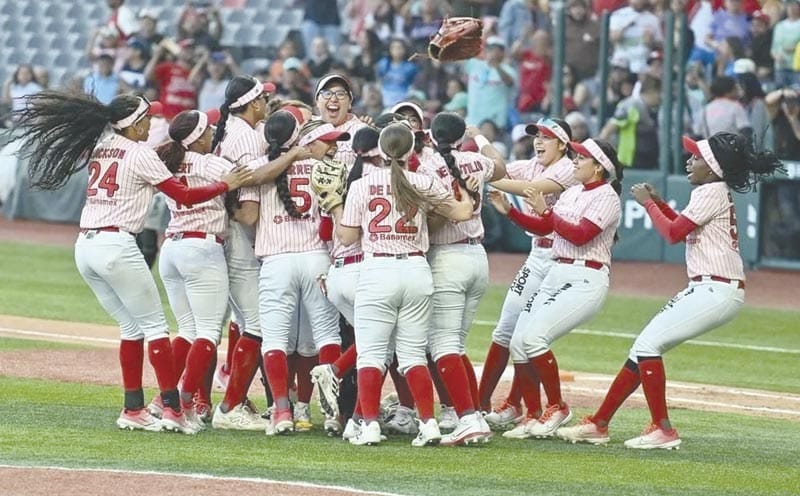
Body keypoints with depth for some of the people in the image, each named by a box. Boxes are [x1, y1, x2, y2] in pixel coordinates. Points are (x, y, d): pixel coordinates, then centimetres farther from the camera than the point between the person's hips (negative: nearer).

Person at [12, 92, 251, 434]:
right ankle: (172, 409, -8)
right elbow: (184, 196, -6)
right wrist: (226, 185, 3)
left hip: (84, 248, 7)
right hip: (116, 245, -7)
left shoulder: (98, 150, 14)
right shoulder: (140, 154, -5)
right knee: (154, 325, -2)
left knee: (132, 326, 15)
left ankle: (133, 410, 11)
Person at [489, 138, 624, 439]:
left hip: (586, 280, -9)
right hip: (556, 275, 9)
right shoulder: (572, 193, 17)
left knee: (534, 336, -22)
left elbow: (580, 235, -20)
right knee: (518, 342, -1)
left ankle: (557, 408, -7)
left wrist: (545, 211, -17)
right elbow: (543, 228, 18)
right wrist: (509, 211, 8)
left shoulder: (606, 196, -9)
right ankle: (533, 419, 7)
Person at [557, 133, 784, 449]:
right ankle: (598, 424, 15)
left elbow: (674, 233, -14)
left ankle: (662, 431, -14)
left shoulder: (711, 192, -13)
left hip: (716, 291, -10)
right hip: (705, 290, 10)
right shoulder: (717, 191, 17)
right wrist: (659, 202, 16)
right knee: (646, 346, 11)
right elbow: (684, 226, 28)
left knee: (648, 343, -14)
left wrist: (648, 203, -1)